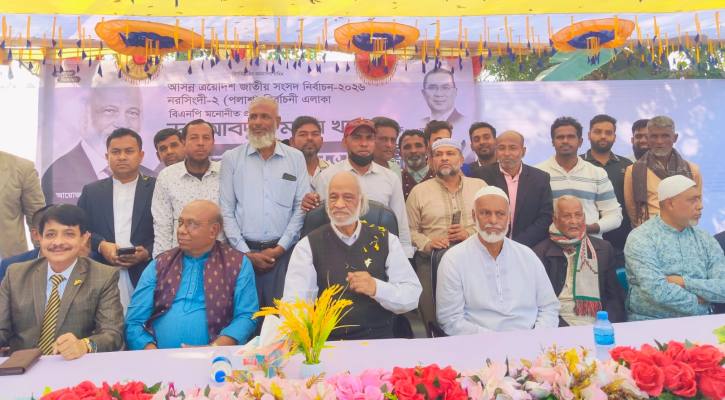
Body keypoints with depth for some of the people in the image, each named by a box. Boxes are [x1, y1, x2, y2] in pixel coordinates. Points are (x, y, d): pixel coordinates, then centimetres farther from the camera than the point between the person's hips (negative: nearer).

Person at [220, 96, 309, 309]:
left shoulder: (296, 158, 6)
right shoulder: (231, 158, 5)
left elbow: (301, 208, 3)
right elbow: (226, 211, 3)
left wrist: (280, 248, -4)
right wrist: (246, 252, -4)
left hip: (283, 252, 0)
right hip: (243, 252, 0)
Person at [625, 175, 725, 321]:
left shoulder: (705, 239, 8)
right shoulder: (641, 238, -9)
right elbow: (657, 290, -20)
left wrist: (684, 282, -14)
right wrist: (697, 303, -7)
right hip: (652, 324, -2)